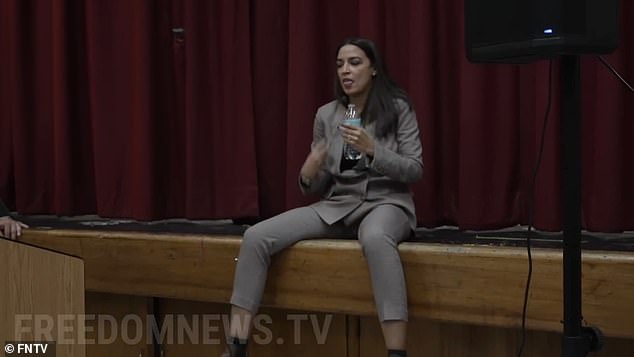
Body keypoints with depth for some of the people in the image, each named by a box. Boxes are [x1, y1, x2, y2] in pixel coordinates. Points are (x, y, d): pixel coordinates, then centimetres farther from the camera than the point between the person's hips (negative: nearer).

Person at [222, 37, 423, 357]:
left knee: (374, 238, -44)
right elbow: (319, 186, 11)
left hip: (385, 203, -4)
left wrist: (372, 150, -22)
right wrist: (308, 175, -14)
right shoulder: (326, 115, 8)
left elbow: (414, 171, -6)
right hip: (337, 206, 4)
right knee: (256, 237, -18)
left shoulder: (398, 108, -3)